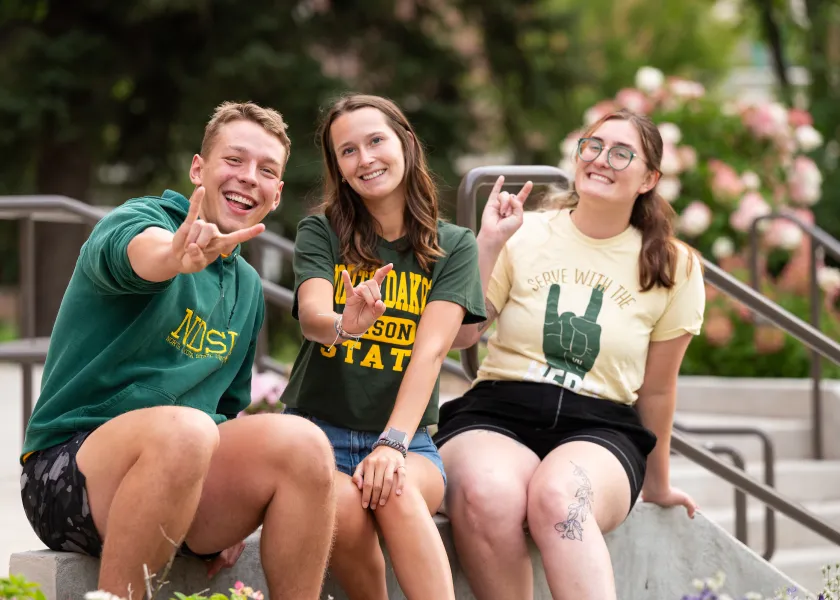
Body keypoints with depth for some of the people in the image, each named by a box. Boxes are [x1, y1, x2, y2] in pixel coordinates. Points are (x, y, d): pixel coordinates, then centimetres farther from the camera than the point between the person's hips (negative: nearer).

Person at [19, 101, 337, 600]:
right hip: (66, 472, -6)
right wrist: (177, 254, -56)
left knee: (302, 441, -22)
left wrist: (232, 510, 11)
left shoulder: (249, 288, 19)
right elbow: (140, 251, -31)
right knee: (183, 428, -37)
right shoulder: (139, 218, -5)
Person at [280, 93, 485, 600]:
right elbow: (311, 314, -14)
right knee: (342, 507, -33)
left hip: (405, 436, 0)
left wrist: (394, 443, -24)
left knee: (396, 490, -35)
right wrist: (342, 323, -40)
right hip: (319, 428, 0)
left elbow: (431, 349, -8)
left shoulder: (455, 247, 6)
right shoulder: (322, 232, 6)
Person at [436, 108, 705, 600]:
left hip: (601, 430, 0)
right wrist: (487, 245, -5)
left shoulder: (673, 269, 9)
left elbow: (657, 390, 18)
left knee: (557, 496, -39)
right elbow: (461, 334, 3)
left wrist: (657, 483, 25)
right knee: (487, 496, -38)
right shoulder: (525, 235, 8)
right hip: (496, 413, 0)